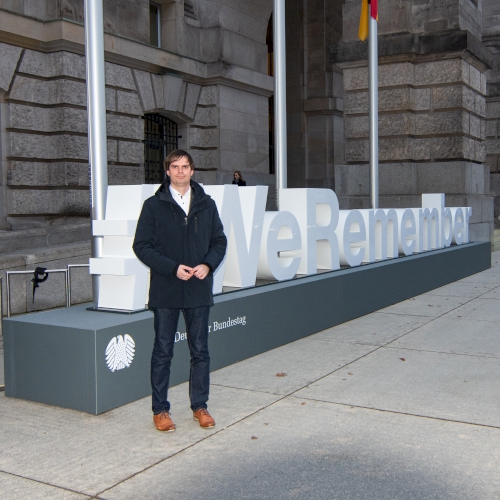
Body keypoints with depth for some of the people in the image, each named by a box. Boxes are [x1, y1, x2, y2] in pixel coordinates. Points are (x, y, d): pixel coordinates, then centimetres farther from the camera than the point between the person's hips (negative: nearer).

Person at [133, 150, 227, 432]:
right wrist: (173, 268, -15)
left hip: (199, 291, 2)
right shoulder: (154, 205, -2)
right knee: (163, 352, 7)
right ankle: (160, 410, 19)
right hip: (166, 292, -2)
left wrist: (208, 264, -10)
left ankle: (200, 406, 24)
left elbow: (219, 241, 9)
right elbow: (142, 246, -5)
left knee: (200, 352, 10)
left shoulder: (206, 204, 6)